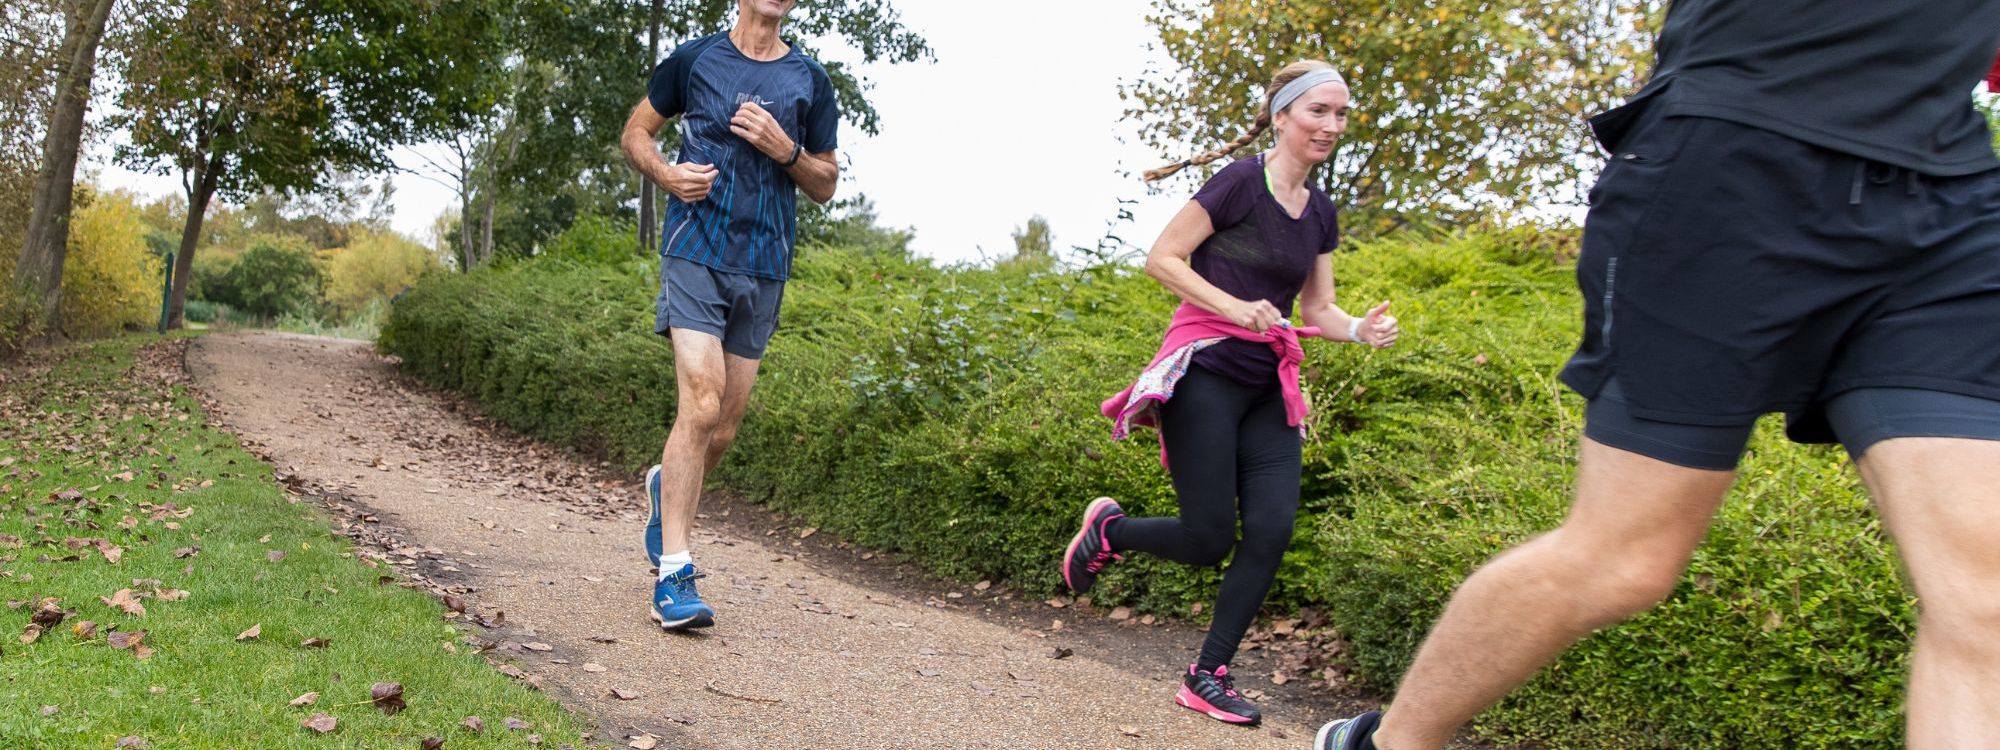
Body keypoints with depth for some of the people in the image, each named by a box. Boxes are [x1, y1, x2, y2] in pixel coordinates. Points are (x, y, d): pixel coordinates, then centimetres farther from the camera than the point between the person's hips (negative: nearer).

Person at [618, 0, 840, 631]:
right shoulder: (694, 59, 5)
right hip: (696, 253, -3)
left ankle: (666, 486, 41)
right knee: (701, 405, -17)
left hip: (764, 270, 4)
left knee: (725, 427, 8)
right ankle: (673, 573, -12)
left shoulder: (810, 82, 9)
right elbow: (636, 132, 14)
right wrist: (666, 173, -8)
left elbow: (826, 185, 13)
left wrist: (785, 151, -7)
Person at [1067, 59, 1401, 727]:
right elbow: (1161, 258, -8)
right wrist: (1234, 307, -19)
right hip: (1205, 373, -7)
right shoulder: (1242, 182, -8)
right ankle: (1107, 528, 24)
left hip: (1266, 389, 7)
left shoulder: (1320, 212, 14)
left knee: (1271, 532, -5)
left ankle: (1207, 677, 7)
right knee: (1207, 541, -7)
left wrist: (1361, 330, -3)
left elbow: (1317, 308, 18)